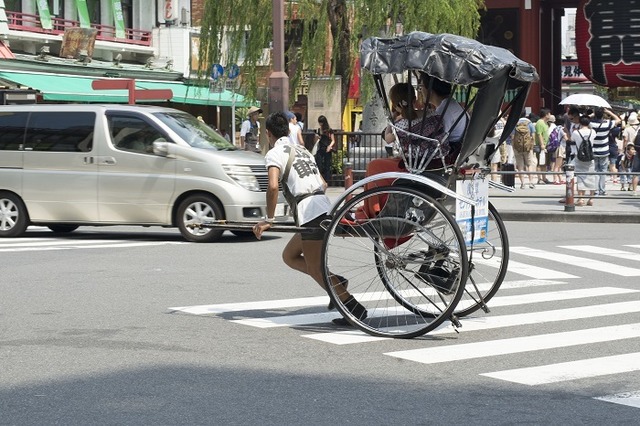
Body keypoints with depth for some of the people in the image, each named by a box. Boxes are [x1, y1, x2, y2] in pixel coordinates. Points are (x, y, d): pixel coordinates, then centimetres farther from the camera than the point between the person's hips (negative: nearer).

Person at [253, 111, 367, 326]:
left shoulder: (275, 154, -2)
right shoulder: (302, 150, 24)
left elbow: (273, 186, -18)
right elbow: (323, 184, 29)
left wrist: (269, 219, -11)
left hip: (311, 213, -9)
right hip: (325, 207, 9)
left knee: (315, 269, -6)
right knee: (289, 255, 19)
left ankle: (353, 307, -13)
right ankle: (336, 282, 7)